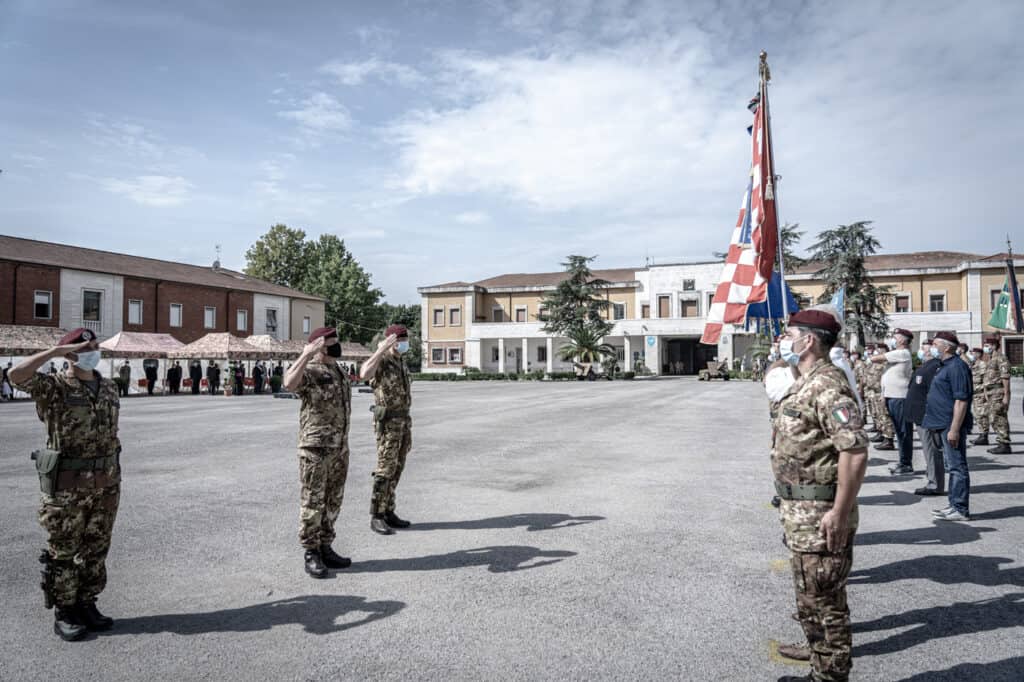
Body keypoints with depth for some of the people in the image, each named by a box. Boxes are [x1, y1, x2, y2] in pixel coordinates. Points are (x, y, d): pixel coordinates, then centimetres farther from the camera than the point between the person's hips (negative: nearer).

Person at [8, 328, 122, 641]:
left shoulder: (109, 388, 8)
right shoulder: (54, 388, -9)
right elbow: (16, 375, -30)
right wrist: (57, 350, -27)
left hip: (105, 484, 5)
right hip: (67, 486, -5)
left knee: (96, 549, 13)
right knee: (63, 552, 7)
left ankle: (87, 604, 27)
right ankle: (63, 613, 21)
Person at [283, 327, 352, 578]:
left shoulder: (340, 373, 16)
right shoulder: (309, 371, -10)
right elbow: (289, 383, -34)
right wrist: (306, 353, -34)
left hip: (340, 448, 8)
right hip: (315, 447, -8)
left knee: (332, 502, 13)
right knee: (313, 502, 0)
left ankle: (325, 548, 23)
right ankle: (311, 553, 10)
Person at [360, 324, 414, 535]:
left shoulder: (401, 364, 15)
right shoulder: (379, 361, -12)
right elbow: (364, 374, -38)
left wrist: (407, 431, 20)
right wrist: (382, 348, -34)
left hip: (403, 421, 8)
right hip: (387, 423, -8)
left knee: (395, 470, 10)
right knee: (385, 471, -7)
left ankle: (388, 513, 17)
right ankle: (376, 517, 1)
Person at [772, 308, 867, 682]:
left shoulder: (828, 386, -20)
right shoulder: (806, 383, 12)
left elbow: (855, 452, -28)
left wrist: (840, 513, -26)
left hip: (820, 516, -10)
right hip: (801, 512, 10)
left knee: (825, 600, 3)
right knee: (812, 597, 21)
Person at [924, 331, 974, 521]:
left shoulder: (956, 367, -15)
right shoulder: (944, 366, 16)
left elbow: (961, 400, -21)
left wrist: (954, 429, -24)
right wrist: (936, 427, 22)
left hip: (951, 426, -10)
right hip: (942, 426, 10)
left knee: (957, 467, -4)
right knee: (952, 467, 15)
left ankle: (961, 509, 1)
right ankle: (954, 505, 23)